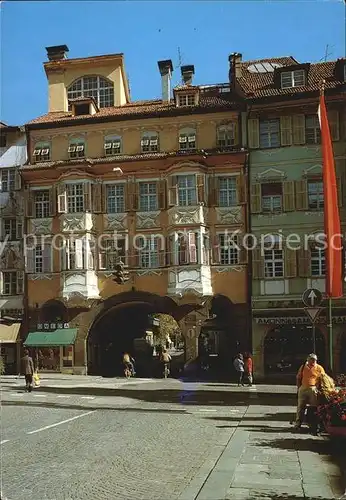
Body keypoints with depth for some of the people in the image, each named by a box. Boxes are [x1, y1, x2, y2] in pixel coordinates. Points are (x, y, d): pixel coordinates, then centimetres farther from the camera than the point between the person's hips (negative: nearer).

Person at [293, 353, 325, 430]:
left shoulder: (319, 368, 2)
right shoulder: (303, 367, 10)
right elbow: (298, 378, 17)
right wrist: (299, 387, 9)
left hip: (313, 389, -3)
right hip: (303, 388, 3)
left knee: (314, 407, 2)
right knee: (301, 406, 5)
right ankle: (298, 423, 11)